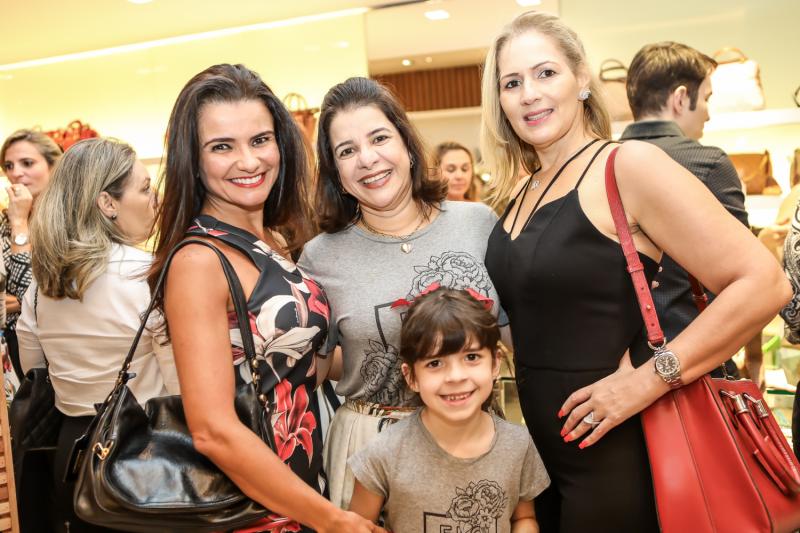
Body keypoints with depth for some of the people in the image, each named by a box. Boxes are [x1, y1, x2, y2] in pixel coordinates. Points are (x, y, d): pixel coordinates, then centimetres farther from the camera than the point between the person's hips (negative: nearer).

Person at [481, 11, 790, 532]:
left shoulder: (629, 166, -15)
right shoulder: (522, 193, 7)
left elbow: (764, 283, -20)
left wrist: (647, 379, -21)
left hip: (614, 451, -7)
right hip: (539, 448, 7)